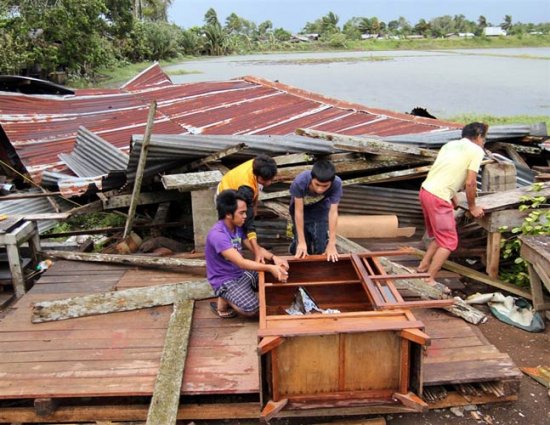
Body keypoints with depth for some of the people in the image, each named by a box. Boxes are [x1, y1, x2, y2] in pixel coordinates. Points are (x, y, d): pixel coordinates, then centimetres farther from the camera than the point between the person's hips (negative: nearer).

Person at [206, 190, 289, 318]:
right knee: (251, 308, -30)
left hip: (242, 273, 9)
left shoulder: (237, 227, 1)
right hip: (225, 280, -9)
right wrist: (270, 268, -38)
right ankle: (224, 301, 0)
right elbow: (241, 263, -33)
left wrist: (273, 258, -16)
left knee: (277, 278, 1)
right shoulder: (217, 235, -28)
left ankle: (236, 294, 10)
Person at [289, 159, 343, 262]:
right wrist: (301, 242, -31)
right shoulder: (300, 182, -39)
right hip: (300, 206, -1)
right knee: (302, 251, -7)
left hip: (321, 207, 1)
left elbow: (333, 212, -32)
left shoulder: (337, 183, -35)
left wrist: (332, 244, -32)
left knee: (321, 248, -9)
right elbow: (299, 211, -32)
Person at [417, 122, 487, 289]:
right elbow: (470, 183, -8)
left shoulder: (451, 144, 19)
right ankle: (430, 281, 2)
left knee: (440, 236, 24)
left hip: (425, 191, 8)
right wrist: (472, 207, 5)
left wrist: (453, 198, 28)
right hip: (438, 198, -8)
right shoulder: (476, 151, -2)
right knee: (449, 241, 2)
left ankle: (424, 265, 32)